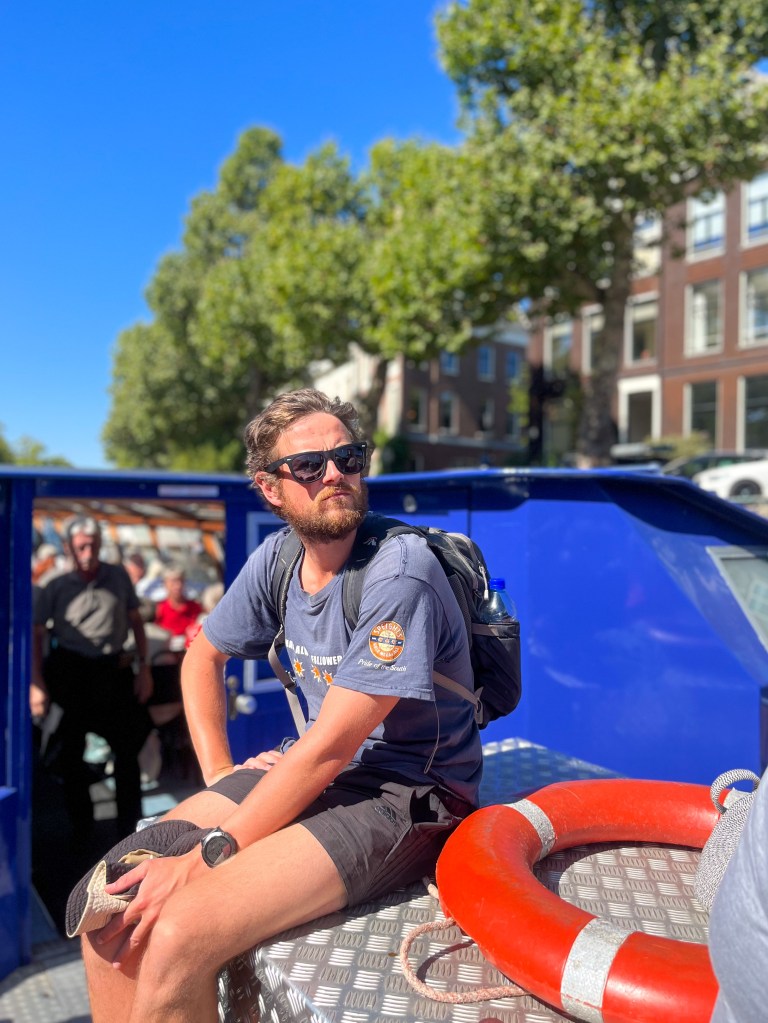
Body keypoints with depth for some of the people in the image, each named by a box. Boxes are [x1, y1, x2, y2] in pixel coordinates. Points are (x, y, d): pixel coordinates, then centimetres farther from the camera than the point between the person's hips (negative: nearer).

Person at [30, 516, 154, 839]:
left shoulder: (118, 577, 0)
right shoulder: (55, 588, -5)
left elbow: (136, 622, 6)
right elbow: (36, 635, -3)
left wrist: (143, 667, 2)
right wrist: (37, 685, -10)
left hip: (114, 672, 1)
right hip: (70, 675, -1)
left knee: (127, 749, 6)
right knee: (71, 754, 11)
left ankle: (130, 825, 22)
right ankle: (81, 828, 30)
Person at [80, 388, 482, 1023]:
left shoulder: (398, 571, -21)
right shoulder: (277, 558, 1)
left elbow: (329, 747, -22)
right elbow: (204, 656, 17)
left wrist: (205, 856, -18)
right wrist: (219, 776, 7)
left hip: (408, 795, -6)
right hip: (310, 769, 7)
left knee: (177, 934, -24)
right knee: (109, 903, -6)